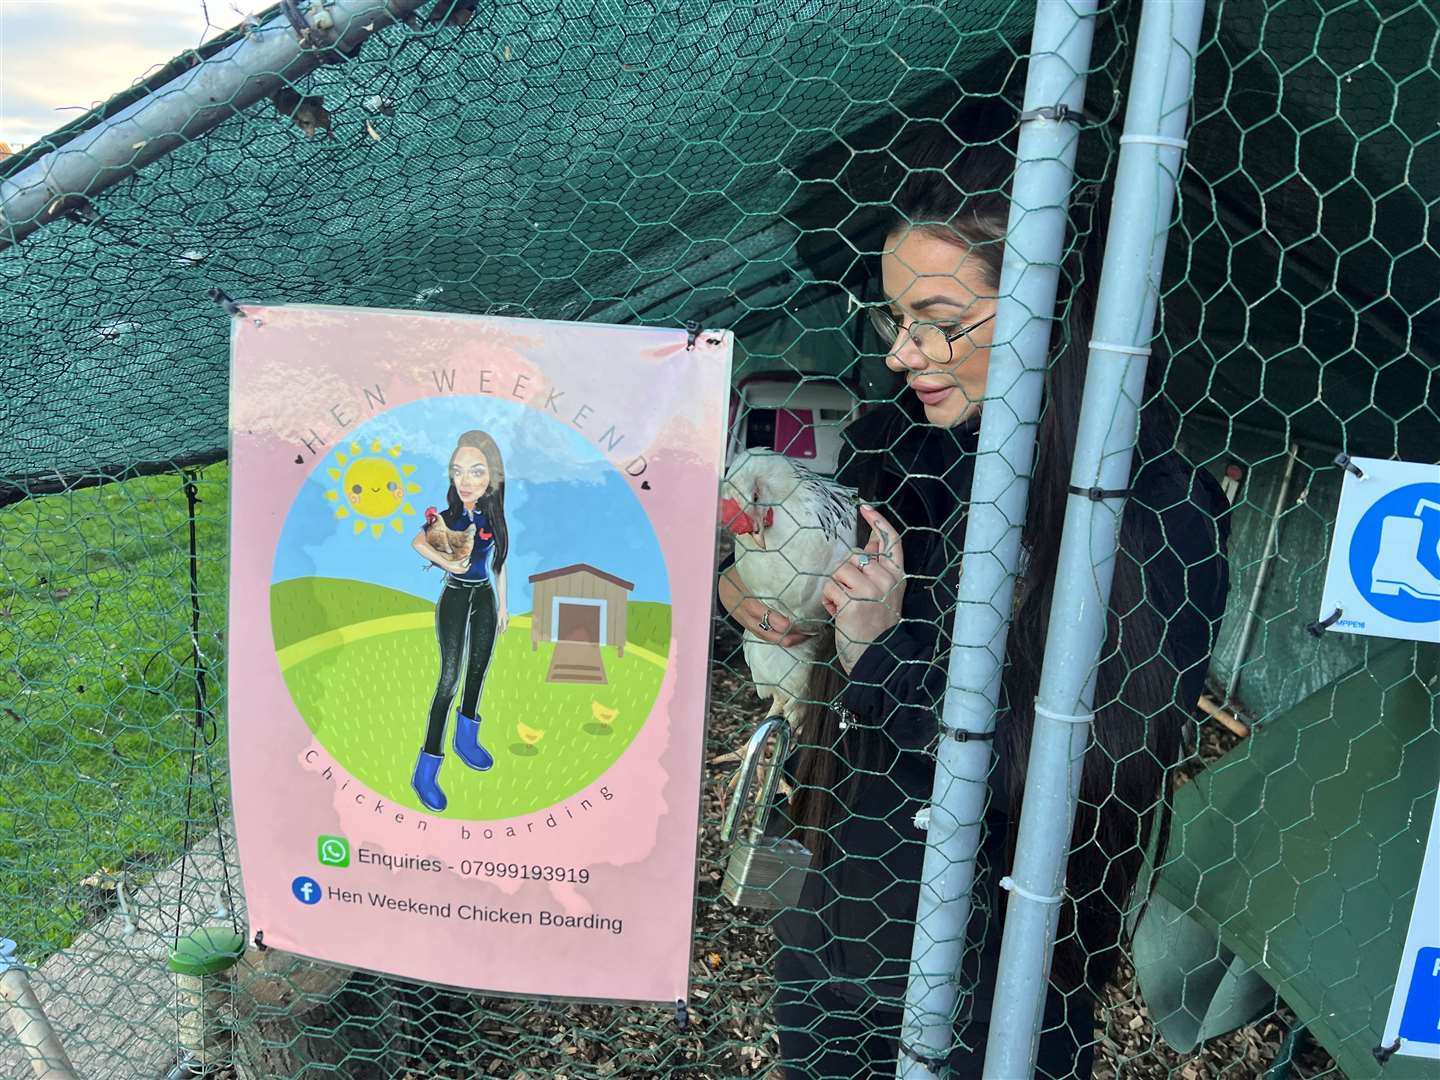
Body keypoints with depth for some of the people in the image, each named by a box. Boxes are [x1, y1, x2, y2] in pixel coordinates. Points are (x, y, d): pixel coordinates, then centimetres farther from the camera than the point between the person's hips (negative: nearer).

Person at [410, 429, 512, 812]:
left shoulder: (493, 516, -2)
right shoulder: (445, 514, -13)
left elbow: (499, 563, 8)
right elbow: (417, 543, -1)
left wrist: (503, 605, 12)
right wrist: (445, 563, -16)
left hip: (485, 598, 4)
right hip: (455, 598, -4)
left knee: (477, 671, 13)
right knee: (450, 678, -8)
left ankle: (466, 740, 33)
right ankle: (427, 768, -4)